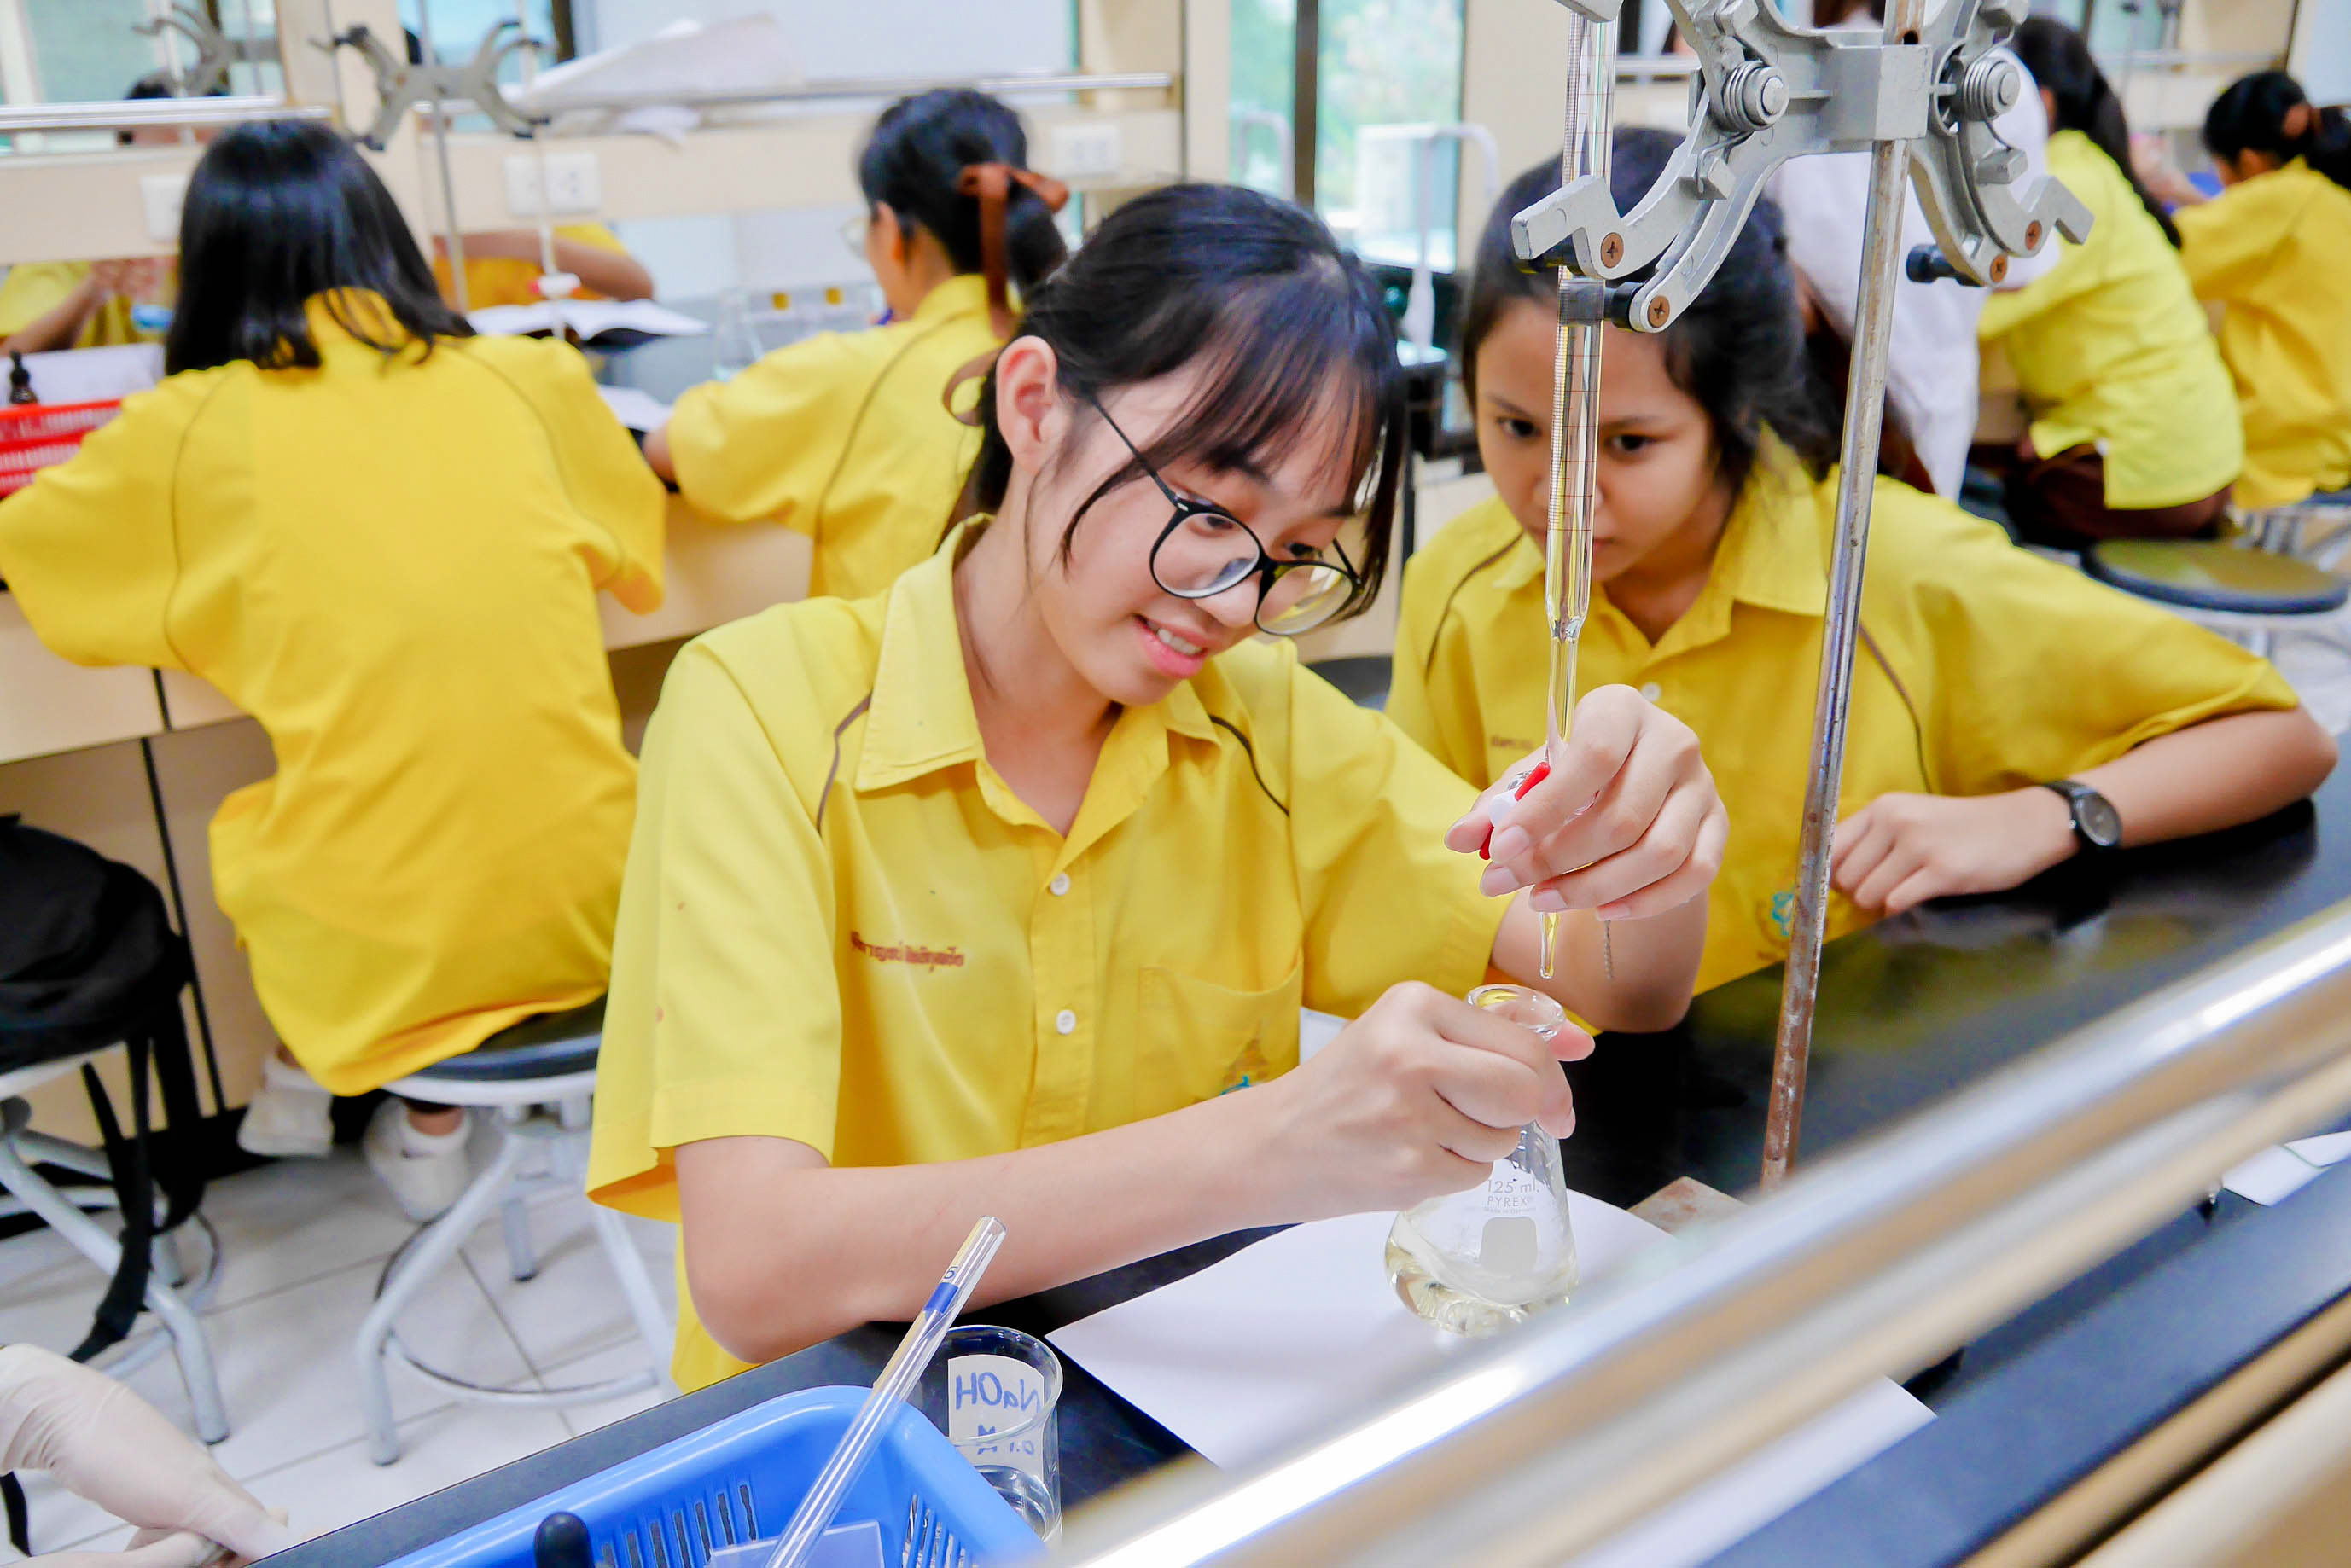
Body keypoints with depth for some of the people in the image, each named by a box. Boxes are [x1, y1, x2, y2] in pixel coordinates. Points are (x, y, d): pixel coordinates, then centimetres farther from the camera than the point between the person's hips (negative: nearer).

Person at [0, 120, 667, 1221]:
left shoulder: (189, 428, -3)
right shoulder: (533, 379, 0)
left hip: (372, 958, -1)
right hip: (586, 912, 1)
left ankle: (302, 1081, 42)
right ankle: (428, 1127, 32)